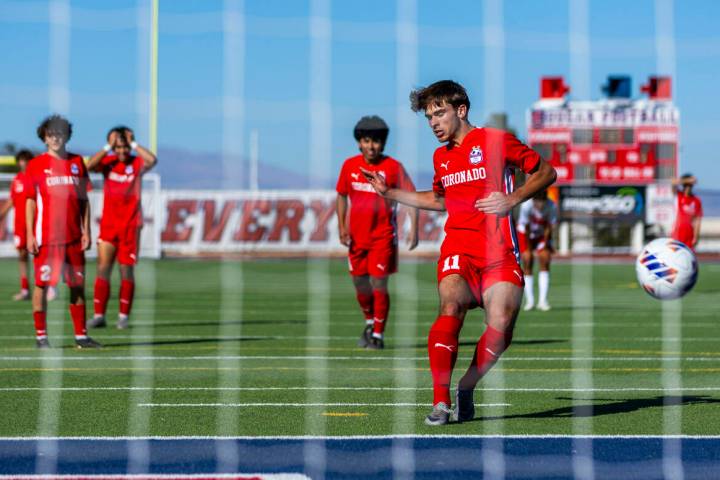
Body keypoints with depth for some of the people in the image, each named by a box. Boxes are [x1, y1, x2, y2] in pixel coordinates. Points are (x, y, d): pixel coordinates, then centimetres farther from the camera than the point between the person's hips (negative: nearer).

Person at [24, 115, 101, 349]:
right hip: (46, 237, -3)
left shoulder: (77, 163, 10)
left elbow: (84, 199, 13)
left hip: (73, 237, 3)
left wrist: (86, 231, 6)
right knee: (42, 284, -1)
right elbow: (30, 201, 1)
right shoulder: (36, 165, 1)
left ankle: (81, 335, 12)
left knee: (78, 285, 5)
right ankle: (41, 335, 5)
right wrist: (30, 235, -6)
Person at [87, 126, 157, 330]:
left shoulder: (137, 163, -1)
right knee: (103, 268, -3)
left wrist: (133, 144, -15)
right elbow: (90, 165, -18)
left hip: (130, 225, -1)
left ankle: (123, 316, 10)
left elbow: (152, 160, -23)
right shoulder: (108, 162, 2)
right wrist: (108, 147, -15)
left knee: (126, 271, 3)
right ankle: (99, 315, 0)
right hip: (108, 223, 1)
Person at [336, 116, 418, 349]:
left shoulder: (393, 167, -9)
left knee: (379, 284, -8)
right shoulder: (350, 166, 2)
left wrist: (413, 229, -17)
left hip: (383, 235, -4)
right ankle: (369, 323, 36)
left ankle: (378, 334, 3)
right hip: (356, 235, 4)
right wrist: (342, 227, 5)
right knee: (360, 283, 10)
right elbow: (342, 196, 14)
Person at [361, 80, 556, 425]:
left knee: (501, 325, -19)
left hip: (499, 251, -3)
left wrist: (513, 199, -10)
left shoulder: (496, 141, 2)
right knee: (451, 307, -26)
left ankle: (466, 389, 7)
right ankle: (440, 402, -29)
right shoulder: (441, 156, 20)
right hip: (458, 249, 3)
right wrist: (389, 193, 30)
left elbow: (546, 172, 5)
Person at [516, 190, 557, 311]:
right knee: (527, 262, -10)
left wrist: (544, 244, -17)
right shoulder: (526, 206, -32)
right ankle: (529, 300, -2)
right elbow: (526, 228, -23)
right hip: (526, 234, -1)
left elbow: (549, 227, -17)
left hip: (543, 234, 1)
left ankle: (542, 301, -11)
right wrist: (529, 249, -18)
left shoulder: (551, 206, -28)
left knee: (545, 262, -11)